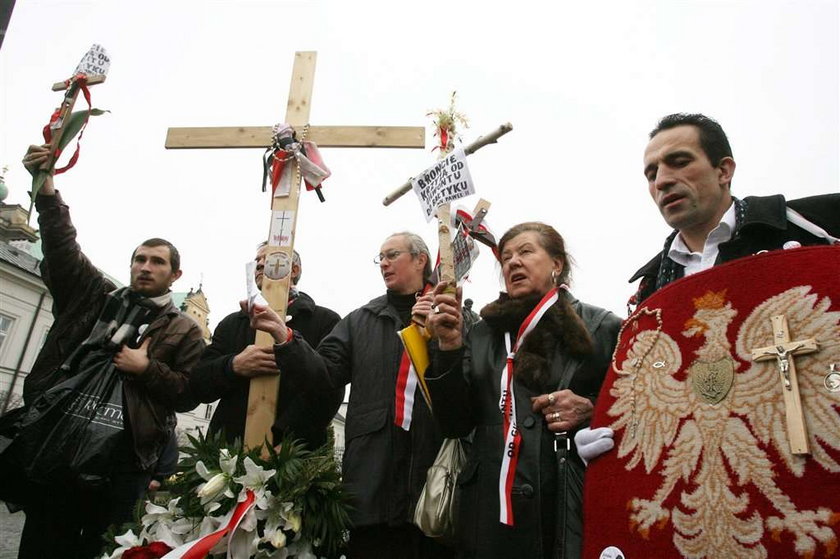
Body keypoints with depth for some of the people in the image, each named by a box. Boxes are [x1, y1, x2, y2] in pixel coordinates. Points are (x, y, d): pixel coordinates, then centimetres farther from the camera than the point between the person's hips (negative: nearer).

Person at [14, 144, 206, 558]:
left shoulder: (184, 332, 7)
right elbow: (62, 247, 5)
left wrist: (147, 369, -11)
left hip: (121, 455, -2)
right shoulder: (95, 298, 15)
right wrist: (46, 187, -5)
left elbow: (189, 394, 1)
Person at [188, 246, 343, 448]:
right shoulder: (232, 323, 17)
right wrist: (233, 366, -11)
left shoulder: (326, 320, 2)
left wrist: (282, 441, -20)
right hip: (229, 446, 4)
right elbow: (197, 384, 11)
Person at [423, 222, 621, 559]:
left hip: (575, 507, -2)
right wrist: (449, 347, -10)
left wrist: (590, 410, -14)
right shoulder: (482, 334, 7)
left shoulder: (601, 328, 0)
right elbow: (455, 425, 2)